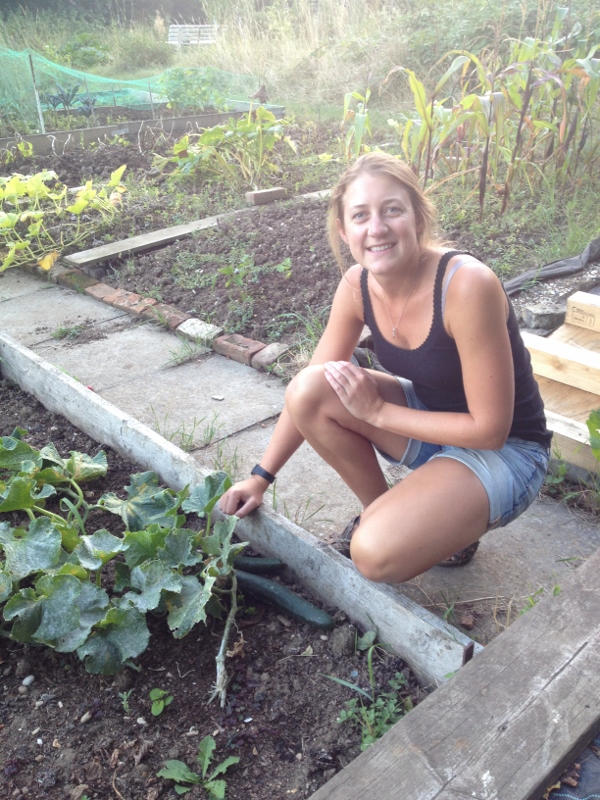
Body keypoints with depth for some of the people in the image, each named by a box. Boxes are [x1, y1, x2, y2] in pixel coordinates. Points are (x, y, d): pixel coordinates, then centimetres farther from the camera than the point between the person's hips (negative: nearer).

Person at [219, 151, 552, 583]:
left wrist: (376, 411, -20)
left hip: (503, 451, -6)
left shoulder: (467, 284, -29)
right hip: (429, 422, 6)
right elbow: (308, 394, -2)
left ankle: (451, 531, 7)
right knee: (308, 391, -18)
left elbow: (490, 429, -24)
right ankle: (384, 511, 4)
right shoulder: (357, 285, -11)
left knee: (377, 553, -28)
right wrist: (261, 477, -3)